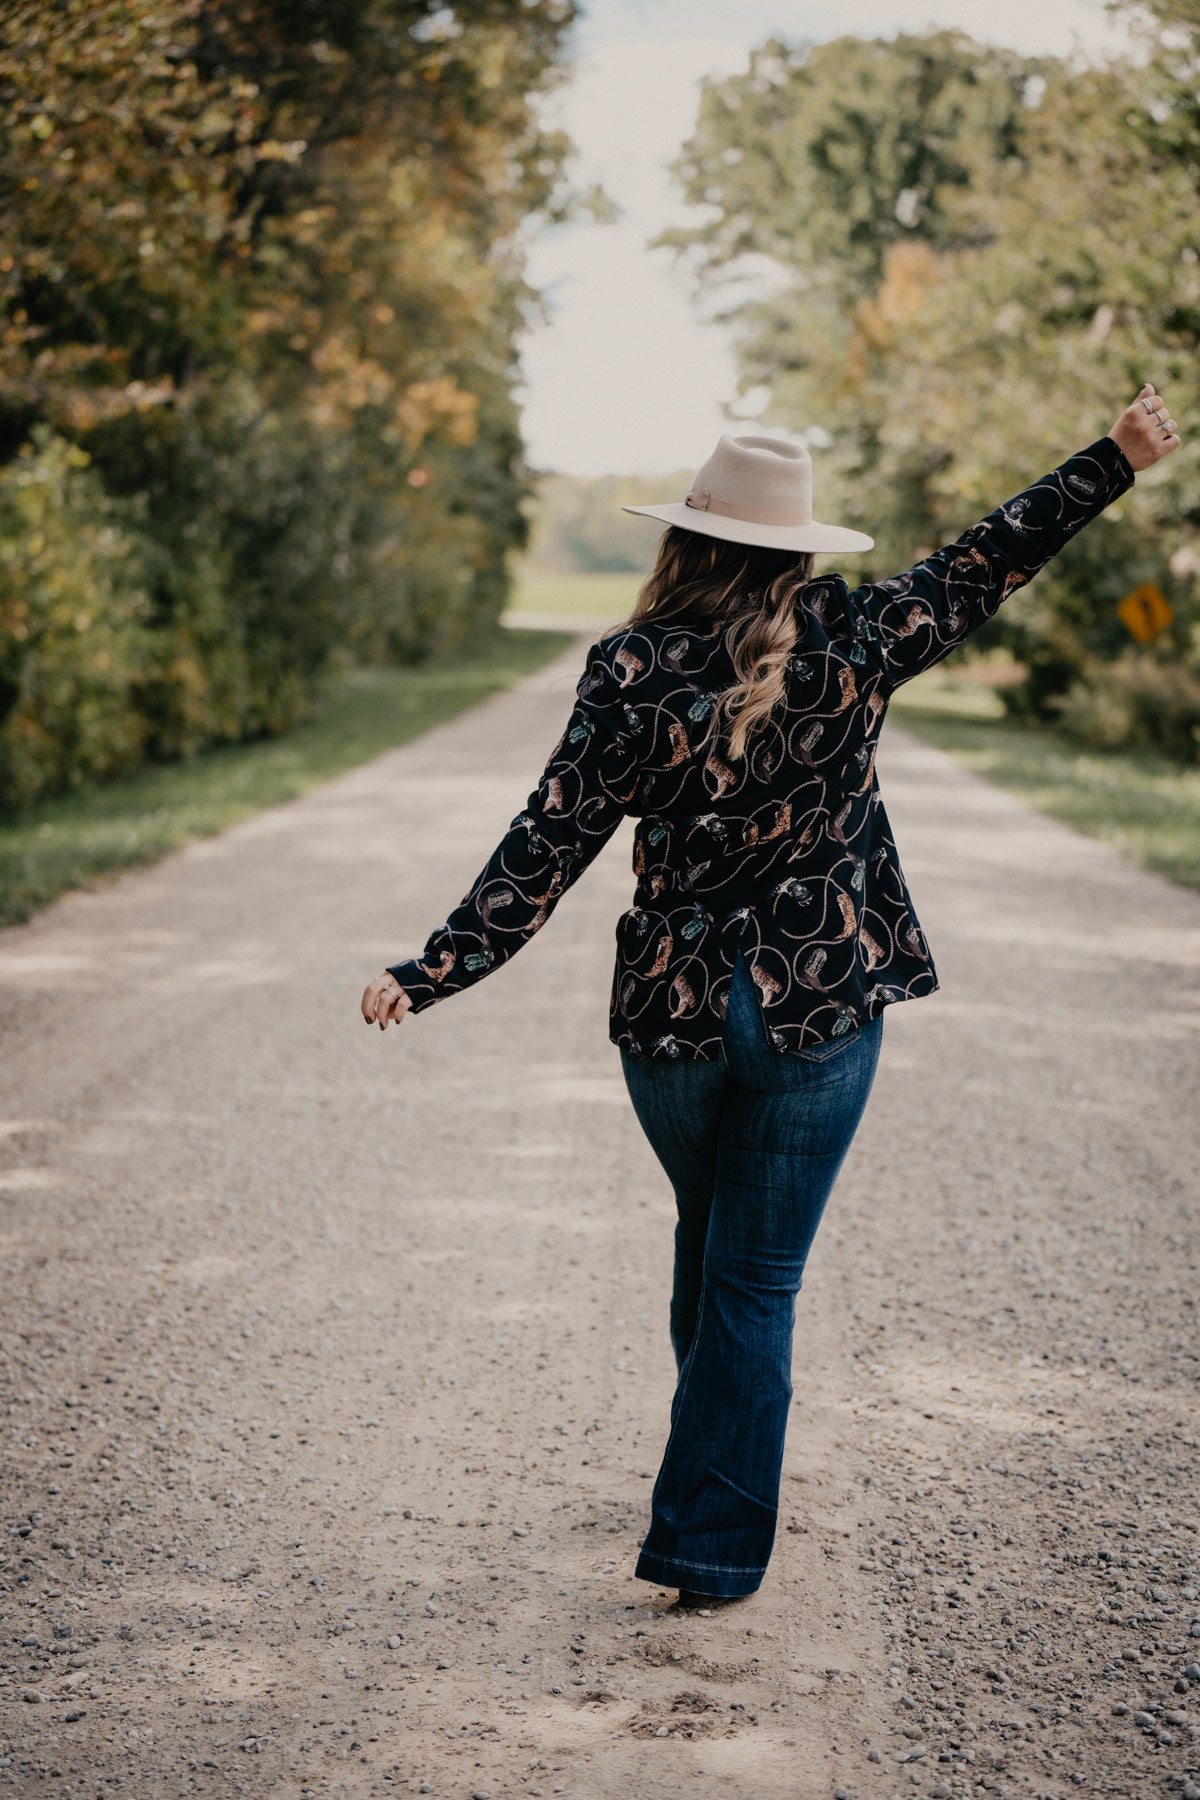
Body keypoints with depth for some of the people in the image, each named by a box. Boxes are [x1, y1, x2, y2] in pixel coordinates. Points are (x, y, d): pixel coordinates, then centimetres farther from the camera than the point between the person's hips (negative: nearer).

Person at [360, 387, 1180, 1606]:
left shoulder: (630, 672, -9)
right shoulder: (852, 644, -6)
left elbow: (549, 844, -12)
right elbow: (983, 566, 4)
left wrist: (433, 972, -8)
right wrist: (1120, 457, 14)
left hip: (671, 1009, 1)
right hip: (821, 1012, -1)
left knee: (708, 1242, 26)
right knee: (757, 1277, 5)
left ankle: (714, 1472, 44)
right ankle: (711, 1544, 7)